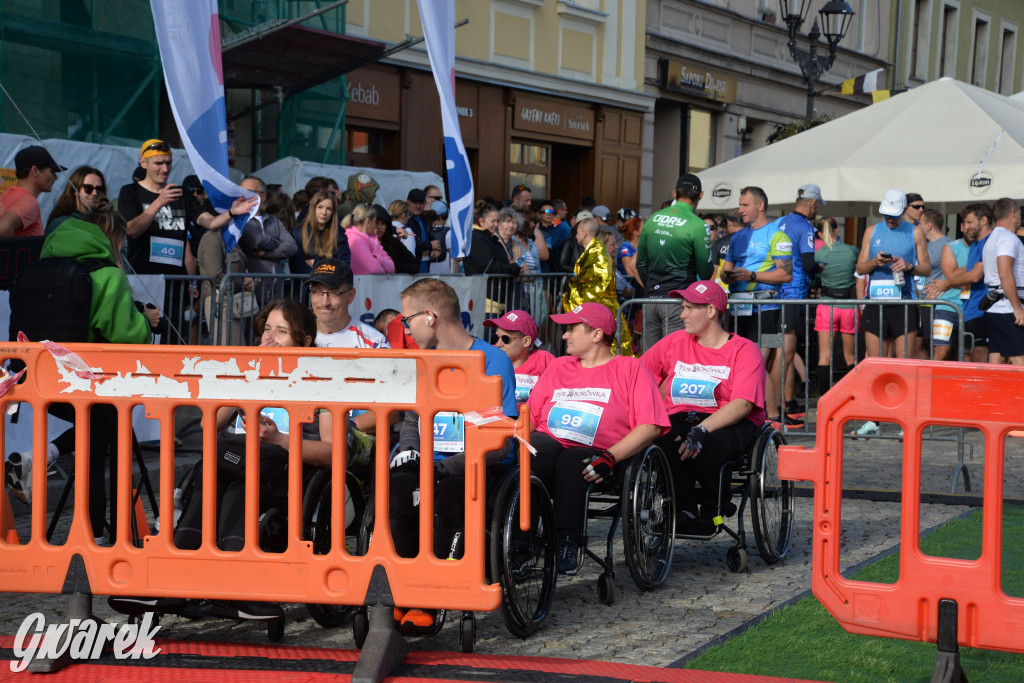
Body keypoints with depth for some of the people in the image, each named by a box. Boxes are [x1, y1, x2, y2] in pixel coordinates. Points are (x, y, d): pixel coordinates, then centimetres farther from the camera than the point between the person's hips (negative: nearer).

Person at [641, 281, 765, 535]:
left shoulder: (744, 350, -2)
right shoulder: (674, 342, 14)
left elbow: (742, 404, -16)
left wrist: (701, 430, -30)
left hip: (729, 423, -3)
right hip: (681, 418, 3)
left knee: (711, 446, -37)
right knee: (663, 441, -32)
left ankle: (712, 510, -9)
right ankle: (684, 511, -15)